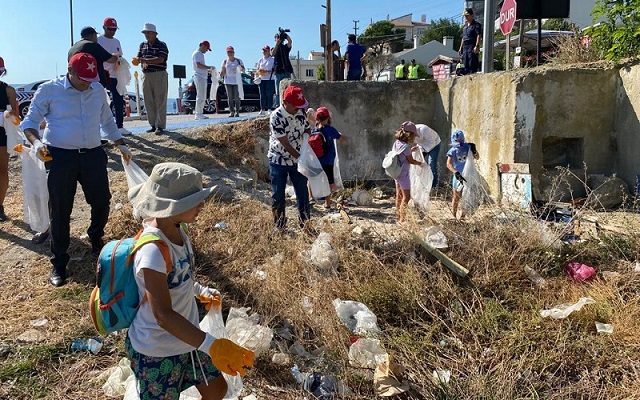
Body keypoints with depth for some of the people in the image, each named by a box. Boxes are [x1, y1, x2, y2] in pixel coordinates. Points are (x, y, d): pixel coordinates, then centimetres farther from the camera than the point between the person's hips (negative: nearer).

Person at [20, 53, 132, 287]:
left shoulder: (98, 90, 9)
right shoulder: (49, 90, -4)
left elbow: (107, 122, 23)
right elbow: (30, 121, 1)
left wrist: (121, 145, 19)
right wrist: (36, 141, -18)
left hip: (93, 155, 4)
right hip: (60, 157, -4)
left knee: (102, 202, 8)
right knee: (60, 210, 0)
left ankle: (96, 241, 38)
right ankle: (59, 262, 14)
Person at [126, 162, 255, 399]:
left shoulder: (176, 231, -7)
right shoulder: (153, 251, -33)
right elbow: (163, 315, -35)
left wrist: (200, 291, 16)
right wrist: (211, 346, -40)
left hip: (186, 339, 8)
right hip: (156, 351, -8)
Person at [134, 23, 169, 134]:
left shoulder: (161, 45, -4)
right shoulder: (142, 45, 15)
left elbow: (160, 59, -17)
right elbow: (139, 57, 9)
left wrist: (144, 60, -25)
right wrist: (142, 62, -15)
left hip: (159, 75, -6)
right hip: (146, 75, 6)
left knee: (160, 101, -5)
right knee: (148, 102, 6)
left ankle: (160, 126, -3)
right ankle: (153, 125, 12)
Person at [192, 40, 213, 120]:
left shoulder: (201, 54, 22)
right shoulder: (196, 53, -9)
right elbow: (198, 65, -23)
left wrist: (207, 70, 14)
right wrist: (209, 67, -22)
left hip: (203, 77, 11)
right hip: (199, 77, -11)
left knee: (203, 97, 11)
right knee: (200, 96, -11)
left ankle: (200, 113, 15)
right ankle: (198, 114, -10)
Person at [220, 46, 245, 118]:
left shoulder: (238, 61, 5)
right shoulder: (225, 62, 10)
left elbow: (243, 70, 2)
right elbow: (223, 72, 12)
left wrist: (241, 68, -20)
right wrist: (220, 75, -8)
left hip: (237, 81, -2)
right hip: (228, 81, 2)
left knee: (237, 97, -3)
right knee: (230, 97, -1)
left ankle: (237, 111, 3)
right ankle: (231, 111, 1)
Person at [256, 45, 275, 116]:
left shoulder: (272, 59, 0)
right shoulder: (260, 60, 14)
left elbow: (275, 70, -3)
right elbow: (258, 69, 19)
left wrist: (268, 72, -17)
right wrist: (259, 72, -4)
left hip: (270, 79, -4)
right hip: (262, 79, 4)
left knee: (269, 95, -4)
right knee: (262, 95, 3)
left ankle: (269, 109, 2)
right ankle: (262, 110, 7)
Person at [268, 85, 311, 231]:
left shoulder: (301, 112, -5)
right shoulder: (276, 117, -21)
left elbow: (307, 129, 11)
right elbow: (285, 143, -22)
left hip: (297, 160, 4)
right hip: (278, 161, -4)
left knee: (303, 193, 8)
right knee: (278, 196, 6)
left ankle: (305, 224, 21)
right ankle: (280, 226, 20)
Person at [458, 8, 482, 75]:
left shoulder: (476, 24, -2)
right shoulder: (465, 26, 22)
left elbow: (479, 36, -11)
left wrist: (476, 46, -21)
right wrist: (460, 48, 19)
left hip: (472, 47, -8)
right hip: (465, 47, 8)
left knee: (472, 63, -13)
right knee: (465, 64, 8)